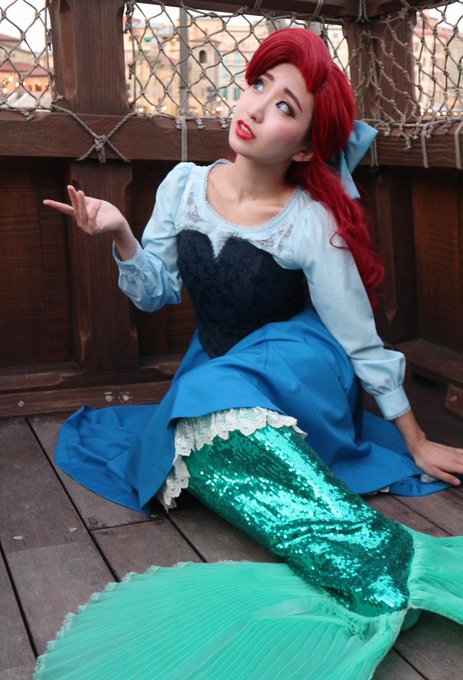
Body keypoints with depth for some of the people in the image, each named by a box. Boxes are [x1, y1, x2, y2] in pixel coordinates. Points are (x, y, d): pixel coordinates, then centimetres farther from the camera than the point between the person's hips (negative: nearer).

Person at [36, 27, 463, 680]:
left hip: (296, 369, -7)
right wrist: (120, 234, -17)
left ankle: (394, 562, -41)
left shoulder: (311, 224, -19)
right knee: (84, 437, -12)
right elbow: (156, 292, 3)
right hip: (212, 371, 7)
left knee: (212, 413, -38)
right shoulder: (185, 185, -6)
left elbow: (361, 343, -12)